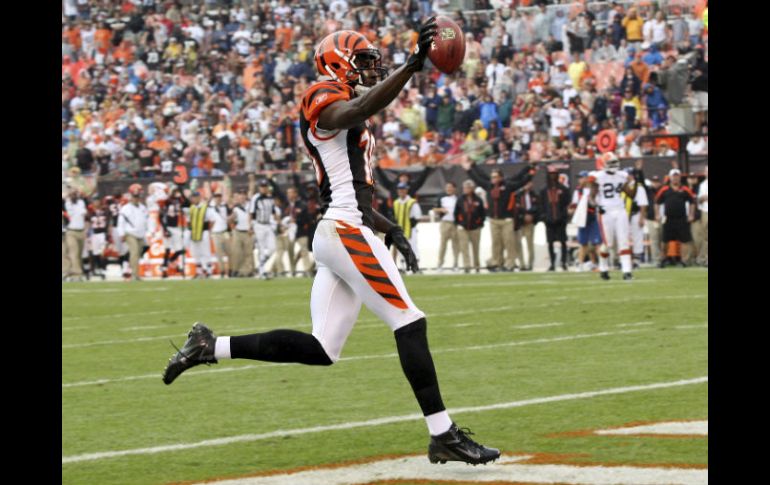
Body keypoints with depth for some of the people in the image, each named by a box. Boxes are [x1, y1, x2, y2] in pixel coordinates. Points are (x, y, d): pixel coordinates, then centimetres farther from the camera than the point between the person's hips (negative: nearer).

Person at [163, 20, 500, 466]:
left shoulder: (352, 121, 26)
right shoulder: (326, 102, -4)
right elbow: (360, 109, -28)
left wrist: (392, 229, 20)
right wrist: (413, 65, -38)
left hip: (334, 237, 10)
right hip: (348, 233, -10)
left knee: (321, 349, 6)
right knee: (409, 323, -9)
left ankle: (211, 346, 9)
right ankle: (443, 435, -9)